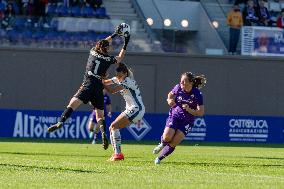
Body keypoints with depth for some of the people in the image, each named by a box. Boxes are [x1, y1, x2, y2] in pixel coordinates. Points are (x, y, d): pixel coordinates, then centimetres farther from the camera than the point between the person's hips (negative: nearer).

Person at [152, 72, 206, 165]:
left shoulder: (197, 94, -17)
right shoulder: (178, 88, -8)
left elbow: (201, 112, -14)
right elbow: (170, 95, 16)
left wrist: (189, 110, -29)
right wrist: (170, 100, -7)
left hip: (187, 121, -2)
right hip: (174, 116, 2)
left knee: (174, 143, -15)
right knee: (167, 138, -20)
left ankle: (160, 158, 6)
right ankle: (162, 143, 17)